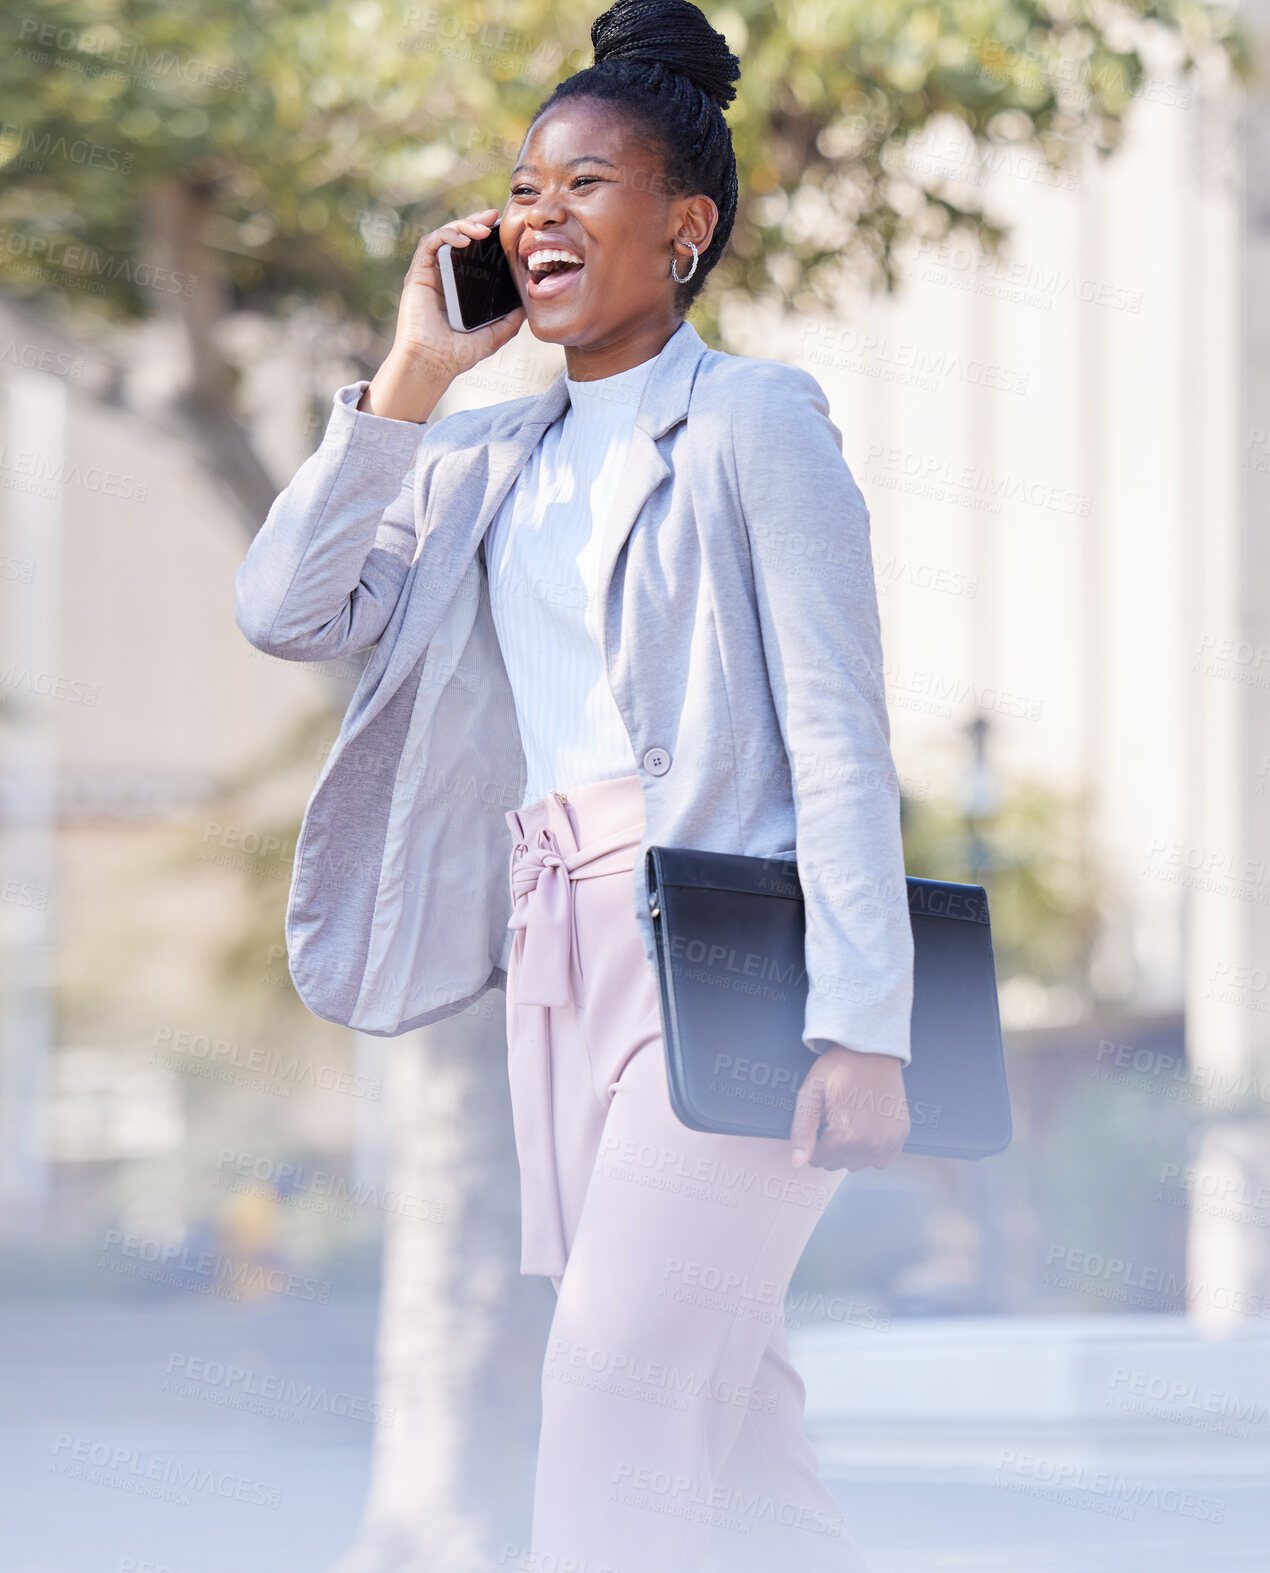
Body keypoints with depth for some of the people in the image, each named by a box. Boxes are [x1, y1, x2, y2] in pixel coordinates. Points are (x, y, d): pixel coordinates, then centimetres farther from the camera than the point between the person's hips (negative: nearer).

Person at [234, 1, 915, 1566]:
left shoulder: (753, 420, -2)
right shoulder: (487, 465, 16)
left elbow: (841, 735, -8)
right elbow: (287, 611, 8)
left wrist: (861, 1025, -16)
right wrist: (407, 382, 4)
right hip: (562, 961, 6)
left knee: (619, 1374, -15)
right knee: (720, 1403, 6)